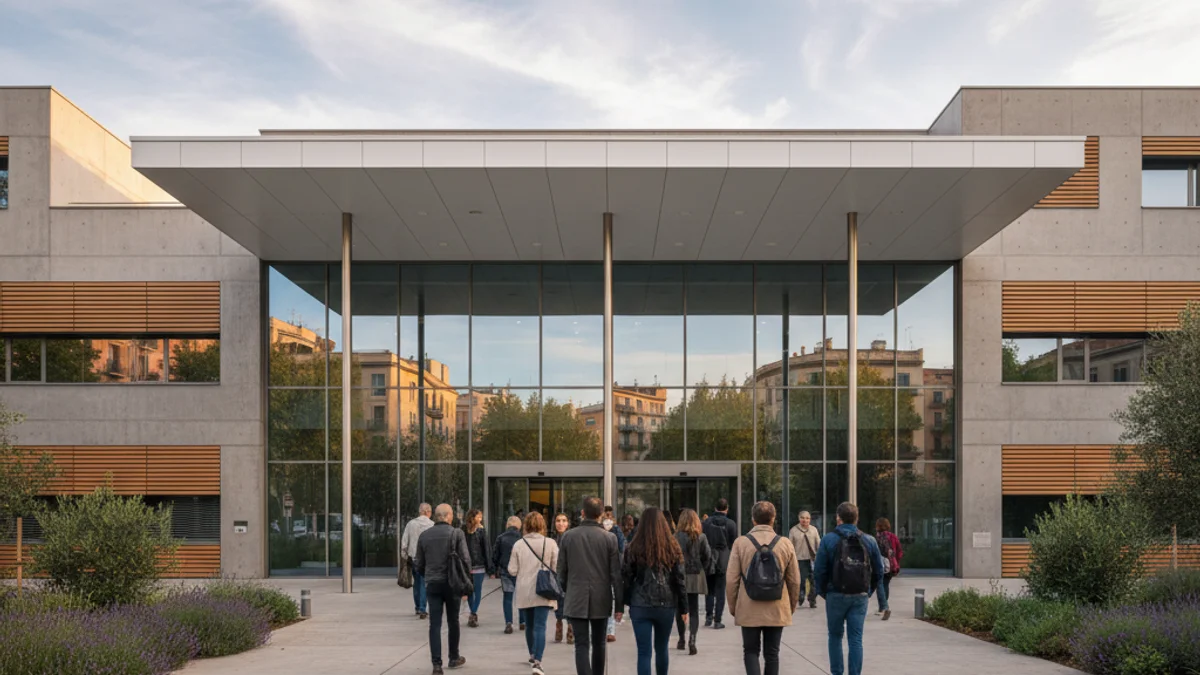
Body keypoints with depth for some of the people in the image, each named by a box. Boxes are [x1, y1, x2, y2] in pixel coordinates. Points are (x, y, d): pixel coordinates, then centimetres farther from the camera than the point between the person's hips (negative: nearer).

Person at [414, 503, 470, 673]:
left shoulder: (424, 535, 3)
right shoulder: (456, 533, -7)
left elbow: (418, 564, 7)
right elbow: (465, 559, -10)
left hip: (432, 584, 2)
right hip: (452, 583, -2)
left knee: (435, 624, 2)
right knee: (453, 622, 15)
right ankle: (454, 658, 28)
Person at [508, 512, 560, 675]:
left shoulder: (519, 544, -4)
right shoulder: (550, 543, -9)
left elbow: (512, 570, -2)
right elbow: (557, 567, -7)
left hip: (524, 591, 3)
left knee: (530, 625, 20)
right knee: (540, 626, -6)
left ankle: (533, 656, 38)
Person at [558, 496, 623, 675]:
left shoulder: (568, 536, -2)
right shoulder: (609, 538, -5)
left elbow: (562, 570, 3)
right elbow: (616, 573, -5)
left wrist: (565, 593, 18)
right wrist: (619, 602, 1)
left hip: (576, 599, -1)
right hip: (600, 599, 1)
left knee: (581, 645, -3)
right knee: (598, 644, 17)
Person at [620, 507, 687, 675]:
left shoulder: (634, 549, -4)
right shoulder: (672, 549, -1)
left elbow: (626, 578, -1)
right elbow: (680, 580, 1)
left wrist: (627, 601, 11)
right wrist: (683, 608, 8)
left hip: (640, 606, -2)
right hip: (666, 605, 2)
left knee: (644, 652, -2)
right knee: (662, 648, 19)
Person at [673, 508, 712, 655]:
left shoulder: (676, 537, -7)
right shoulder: (701, 537, -1)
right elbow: (708, 557, -1)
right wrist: (703, 572, 11)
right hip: (696, 576, 1)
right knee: (694, 610, 4)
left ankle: (681, 640, 23)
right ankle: (692, 638, -15)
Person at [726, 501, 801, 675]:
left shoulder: (741, 543, -6)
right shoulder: (785, 544, -2)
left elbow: (731, 579, -5)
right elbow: (794, 580, 4)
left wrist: (732, 607, 8)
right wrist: (792, 606, 18)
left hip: (749, 610, -1)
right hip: (777, 610, 1)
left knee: (751, 651, 10)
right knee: (772, 653, 12)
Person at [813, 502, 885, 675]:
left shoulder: (828, 539, -6)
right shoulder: (869, 541, 2)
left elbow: (819, 570, -9)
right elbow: (879, 571, 4)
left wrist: (822, 592, 5)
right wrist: (869, 591, 14)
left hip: (836, 595, -1)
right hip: (860, 597, 2)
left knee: (835, 636, 14)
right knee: (856, 639, 4)